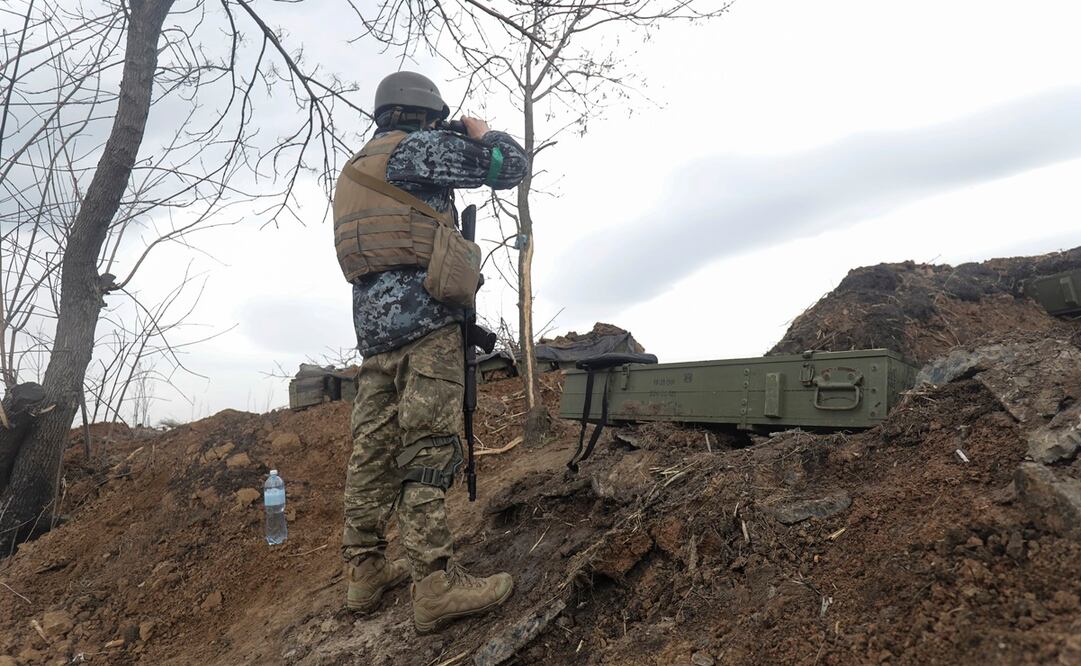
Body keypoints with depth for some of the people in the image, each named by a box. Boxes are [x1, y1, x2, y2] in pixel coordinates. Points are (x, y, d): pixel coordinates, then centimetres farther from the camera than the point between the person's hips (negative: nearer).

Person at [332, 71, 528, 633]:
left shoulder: (357, 167, 25)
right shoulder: (413, 148, -1)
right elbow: (511, 165, -2)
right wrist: (482, 134, 19)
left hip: (372, 318, 9)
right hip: (422, 315, -9)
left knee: (374, 447, 9)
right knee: (428, 446, -11)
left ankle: (366, 571, 16)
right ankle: (436, 584, -10)